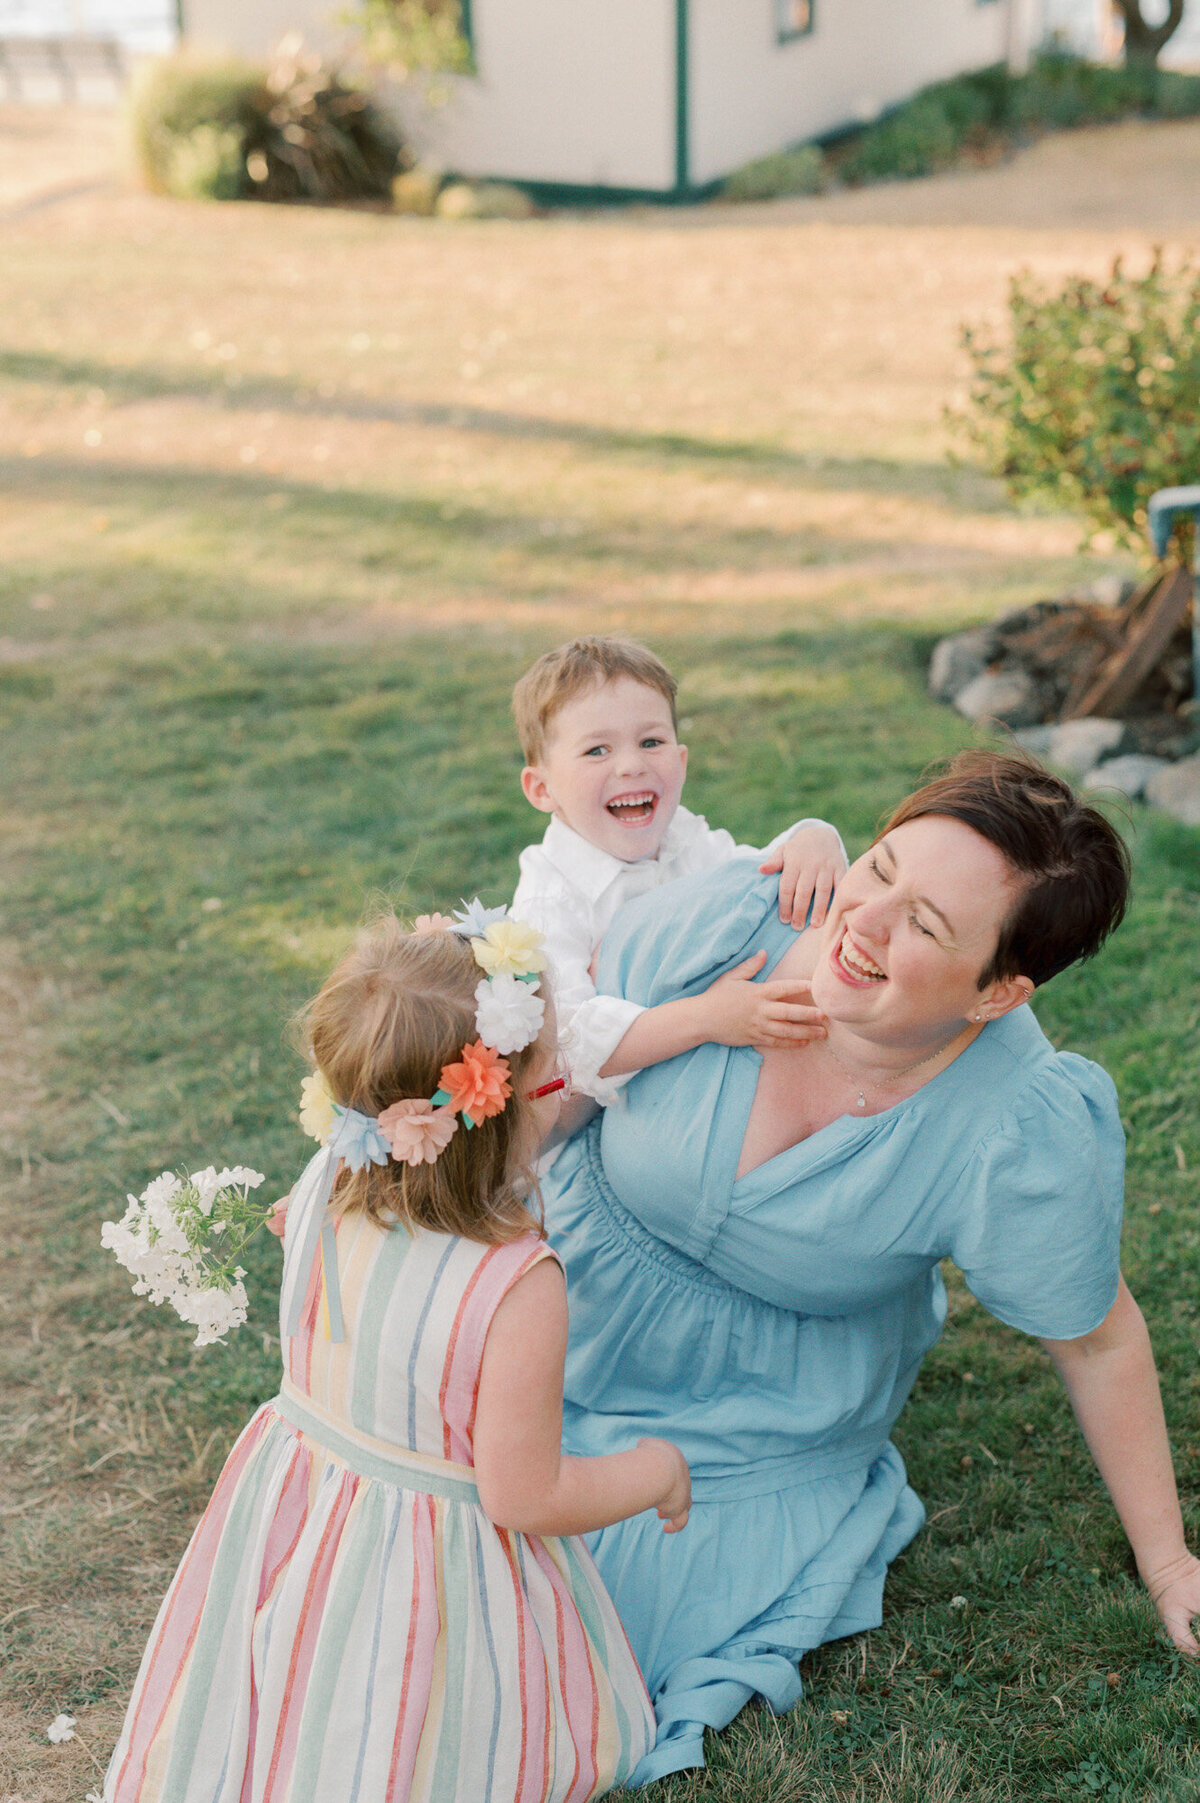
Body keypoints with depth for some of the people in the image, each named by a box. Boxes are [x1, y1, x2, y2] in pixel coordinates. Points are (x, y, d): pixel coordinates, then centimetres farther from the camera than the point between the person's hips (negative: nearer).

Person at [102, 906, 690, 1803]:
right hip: (428, 1580, -6)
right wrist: (656, 1469, -4)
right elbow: (524, 1498, -22)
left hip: (291, 1506, 6)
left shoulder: (321, 1187, -12)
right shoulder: (519, 1288, -31)